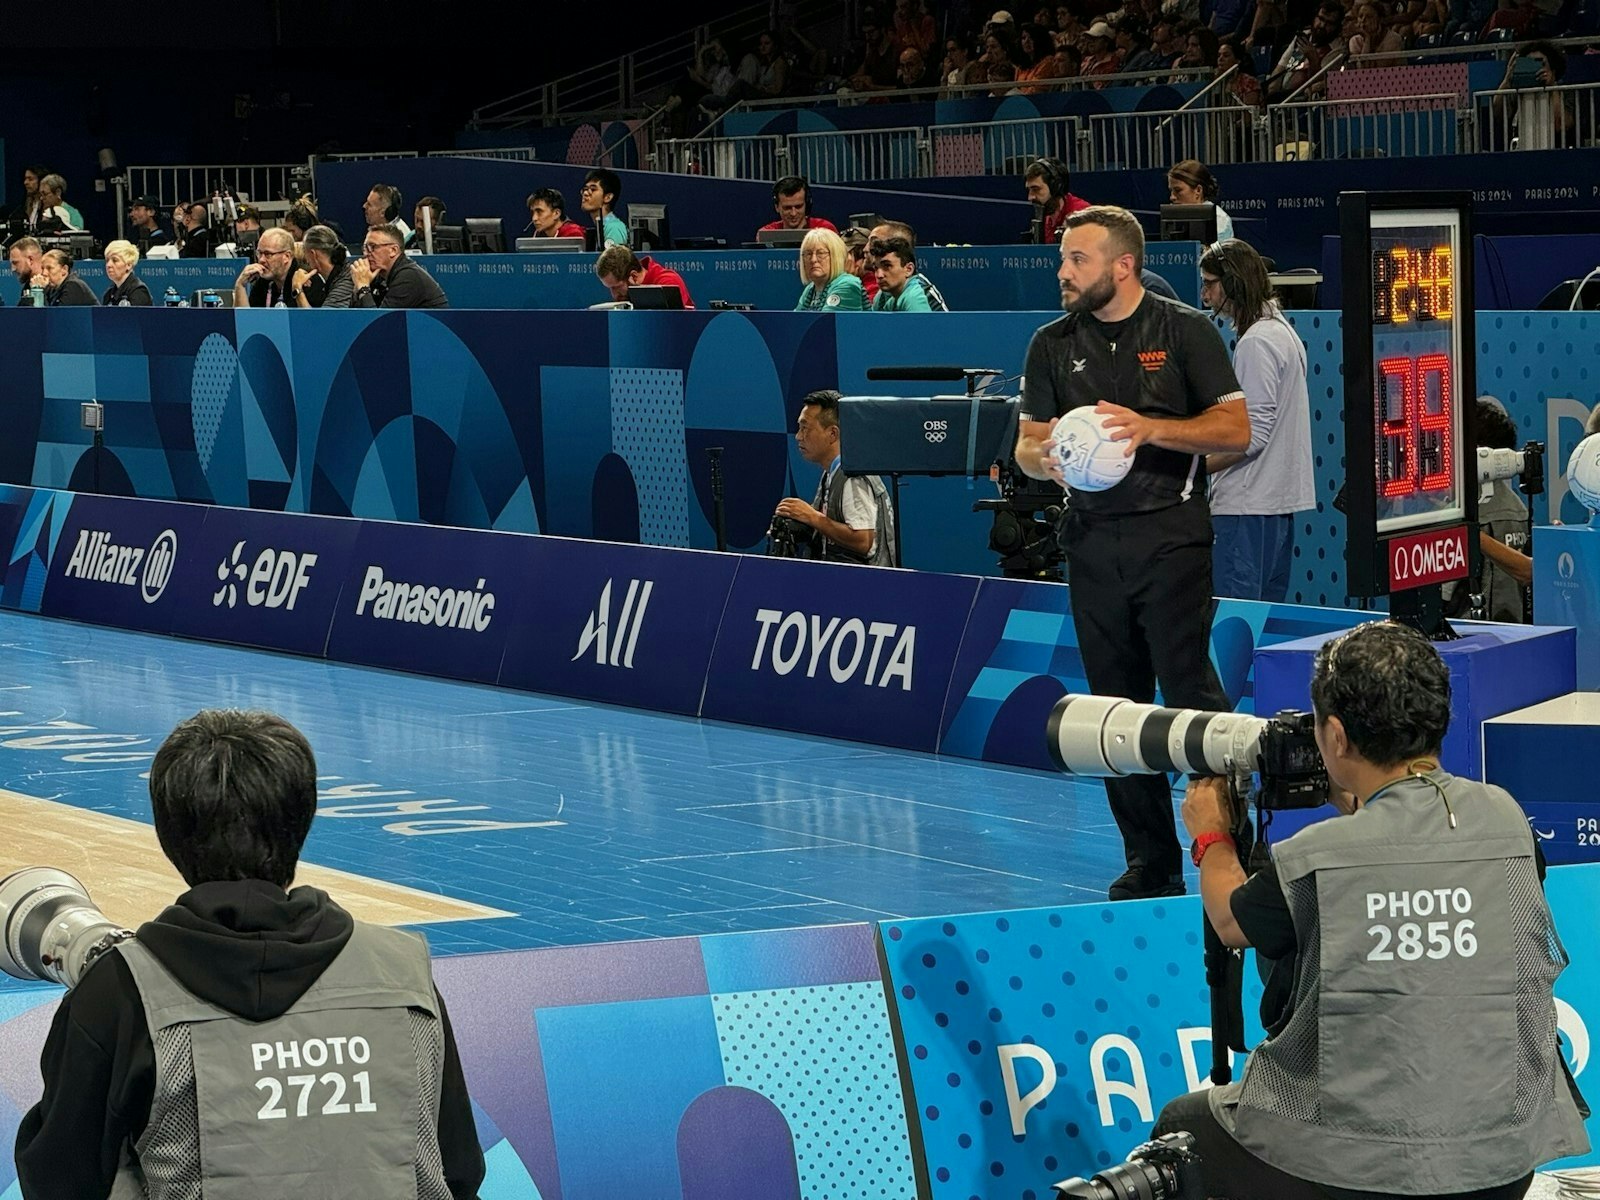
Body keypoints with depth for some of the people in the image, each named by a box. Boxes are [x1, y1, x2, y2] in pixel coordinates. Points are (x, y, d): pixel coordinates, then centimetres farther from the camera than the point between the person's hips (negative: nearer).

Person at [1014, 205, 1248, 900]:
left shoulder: (1185, 330, 0)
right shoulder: (1052, 345, 11)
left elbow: (1236, 428, -3)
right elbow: (1026, 445, 13)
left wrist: (1152, 429, -17)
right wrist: (1046, 459, -11)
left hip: (1171, 534, -4)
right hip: (1092, 541, 4)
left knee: (1190, 692, -13)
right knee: (1116, 705, 5)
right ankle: (1150, 862, 12)